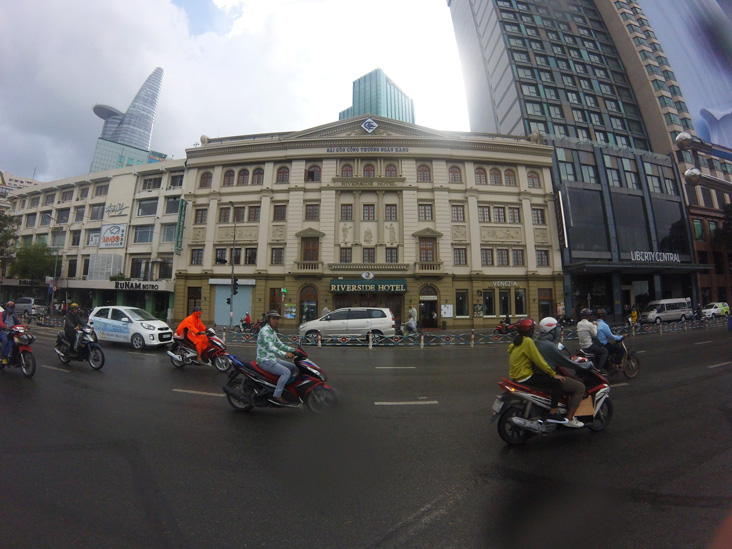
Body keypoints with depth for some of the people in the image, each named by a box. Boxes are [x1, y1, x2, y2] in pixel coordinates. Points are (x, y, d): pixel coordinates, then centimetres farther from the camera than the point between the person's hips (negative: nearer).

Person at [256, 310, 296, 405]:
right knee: (286, 372, -24)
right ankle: (277, 395, -16)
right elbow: (270, 346, -32)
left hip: (273, 358, 10)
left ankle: (283, 387, 20)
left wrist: (293, 349, 10)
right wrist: (284, 354, -44)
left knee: (293, 367, 9)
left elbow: (279, 344, 21)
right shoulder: (265, 330, -18)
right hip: (265, 360, -10)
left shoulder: (273, 331, 14)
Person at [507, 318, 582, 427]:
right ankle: (552, 414, -4)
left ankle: (551, 405, 30)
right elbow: (538, 360, -17)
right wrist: (554, 374, -10)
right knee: (556, 383, -10)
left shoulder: (518, 341, 12)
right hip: (524, 377, -10)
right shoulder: (527, 341, -16)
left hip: (516, 374, 10)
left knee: (548, 376, 24)